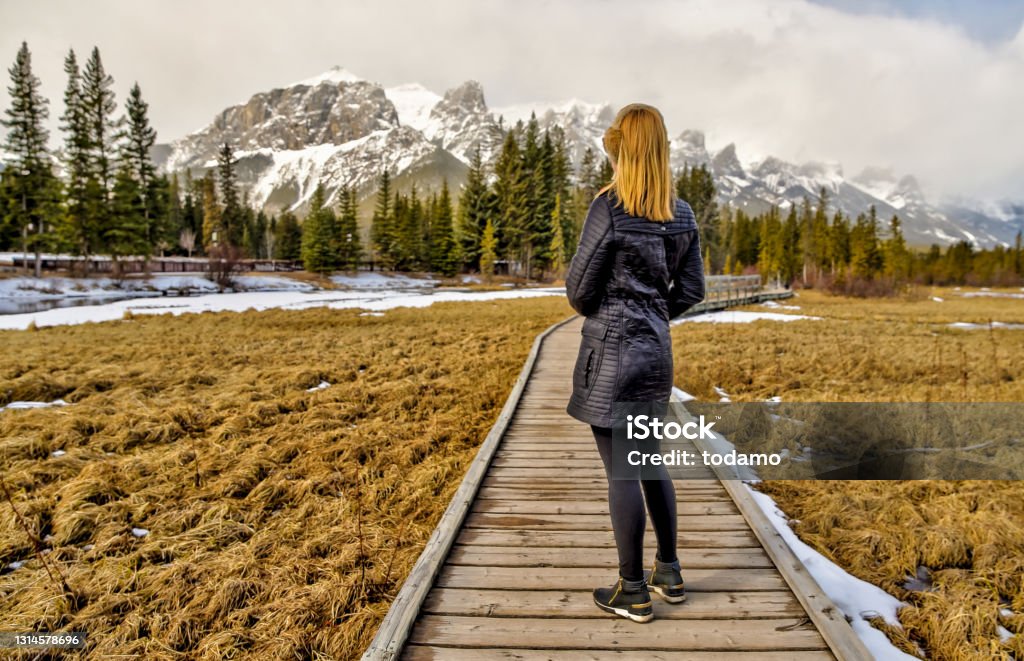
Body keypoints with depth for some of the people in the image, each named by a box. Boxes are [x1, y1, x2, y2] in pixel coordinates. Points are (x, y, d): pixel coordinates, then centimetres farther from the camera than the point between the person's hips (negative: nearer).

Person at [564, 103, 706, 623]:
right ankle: (669, 574, 31)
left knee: (620, 469, 2)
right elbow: (691, 290, 8)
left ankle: (633, 593, 15)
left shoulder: (609, 208, -15)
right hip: (656, 348, 7)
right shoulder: (682, 215, 5)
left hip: (610, 348, -7)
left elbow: (579, 288, -11)